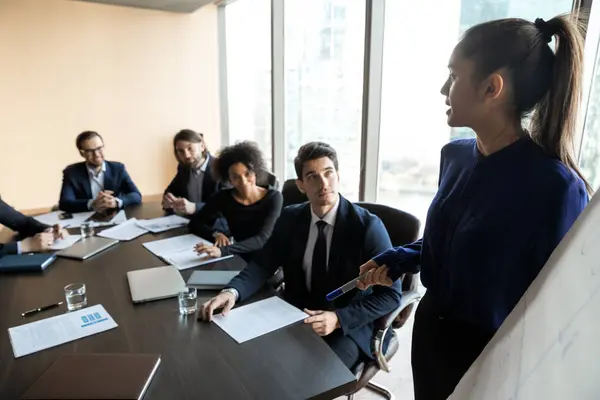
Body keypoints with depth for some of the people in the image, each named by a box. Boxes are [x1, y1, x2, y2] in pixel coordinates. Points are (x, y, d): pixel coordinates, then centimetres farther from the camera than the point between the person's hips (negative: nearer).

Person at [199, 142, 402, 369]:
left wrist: (338, 319, -27)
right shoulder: (290, 218, -2)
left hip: (350, 326, -4)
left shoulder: (367, 225, -16)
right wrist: (232, 291, -26)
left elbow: (391, 294, -15)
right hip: (296, 316, 4)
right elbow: (263, 264, -5)